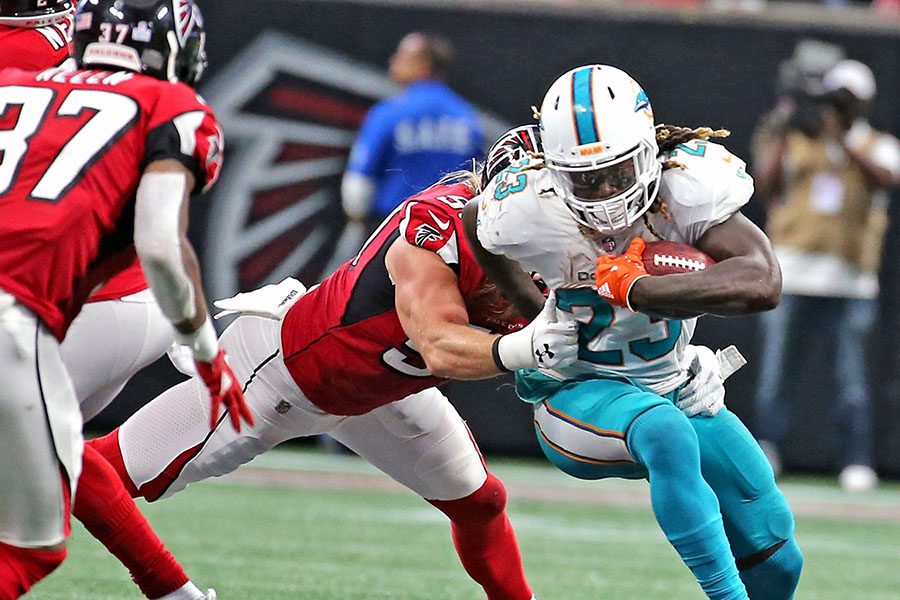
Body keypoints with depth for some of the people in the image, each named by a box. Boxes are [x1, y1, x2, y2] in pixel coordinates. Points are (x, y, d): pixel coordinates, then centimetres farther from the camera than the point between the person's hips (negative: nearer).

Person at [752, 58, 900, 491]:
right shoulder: (795, 139, 14)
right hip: (792, 275, 1)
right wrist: (782, 134, -6)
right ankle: (765, 451, 3)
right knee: (776, 372, -3)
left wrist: (842, 142, -23)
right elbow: (767, 185, 0)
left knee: (852, 378, -5)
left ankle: (857, 463, -2)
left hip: (850, 284, -1)